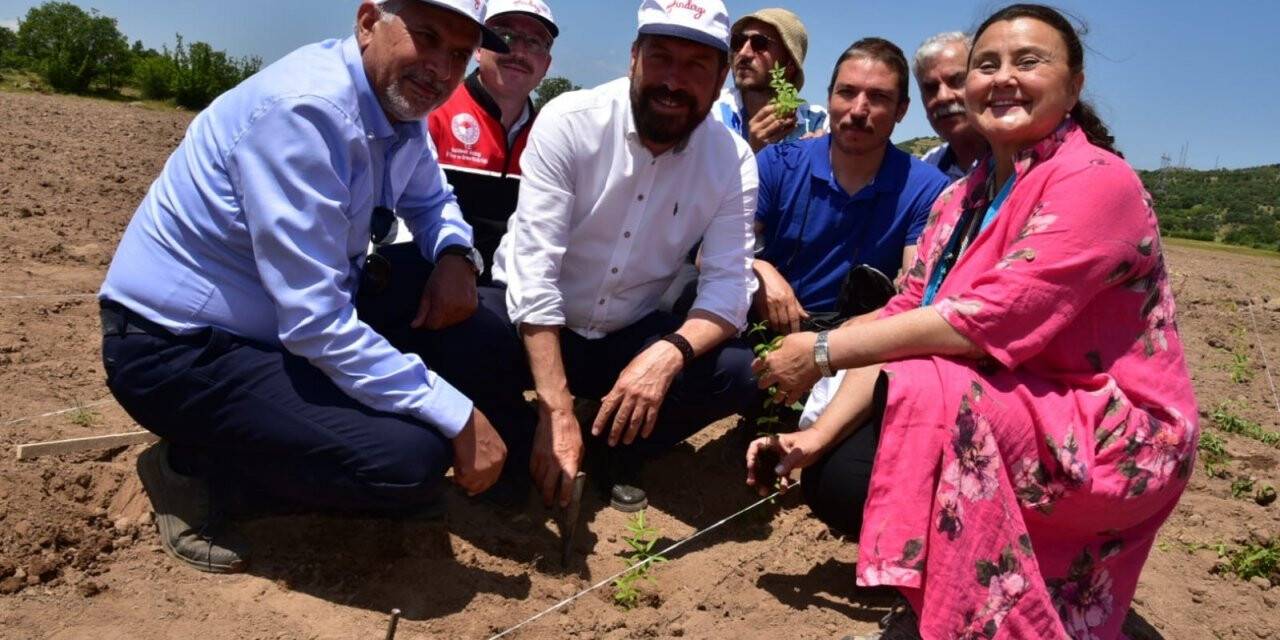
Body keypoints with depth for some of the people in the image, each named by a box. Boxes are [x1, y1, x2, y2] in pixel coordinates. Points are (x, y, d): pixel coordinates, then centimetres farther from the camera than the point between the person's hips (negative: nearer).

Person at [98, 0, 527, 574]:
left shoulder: (398, 102, -1)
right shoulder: (303, 110, -27)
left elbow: (431, 200, 18)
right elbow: (316, 326, -31)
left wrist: (455, 256, -6)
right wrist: (459, 418, -27)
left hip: (297, 317, 9)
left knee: (479, 331, 0)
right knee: (412, 459, -25)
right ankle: (197, 466, 0)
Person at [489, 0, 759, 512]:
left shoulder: (732, 160, -9)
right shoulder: (568, 122, -18)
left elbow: (728, 283, -15)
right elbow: (534, 271, -25)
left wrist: (669, 353, -38)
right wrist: (556, 409, -32)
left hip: (630, 337, 3)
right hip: (535, 327, -2)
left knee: (738, 371, -21)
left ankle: (616, 450, 5)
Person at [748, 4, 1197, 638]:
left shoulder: (1098, 182, -17)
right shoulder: (961, 198, 7)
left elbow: (987, 321, -28)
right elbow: (903, 319, 0)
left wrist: (824, 351, -23)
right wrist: (818, 434, -11)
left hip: (1106, 434, -7)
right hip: (1002, 417, 7)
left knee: (920, 391, -30)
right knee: (834, 478, -10)